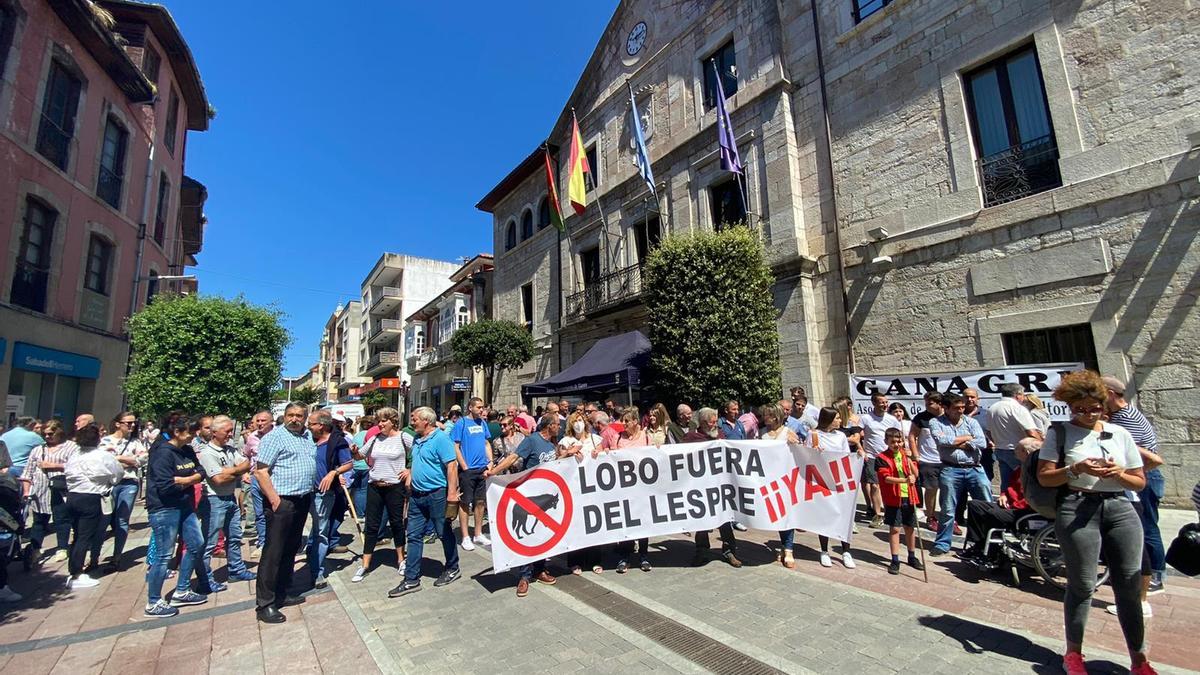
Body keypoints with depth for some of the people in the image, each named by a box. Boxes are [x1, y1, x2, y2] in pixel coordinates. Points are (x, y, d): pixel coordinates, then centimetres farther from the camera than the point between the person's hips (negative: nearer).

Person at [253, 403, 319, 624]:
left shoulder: (308, 437, 12)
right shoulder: (274, 437, -11)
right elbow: (261, 471, -15)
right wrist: (274, 499, -19)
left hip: (302, 500, 8)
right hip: (282, 502, -8)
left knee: (291, 549, 15)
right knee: (273, 552, -3)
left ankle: (281, 594, 27)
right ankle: (265, 604, 5)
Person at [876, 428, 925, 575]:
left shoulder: (906, 454, 7)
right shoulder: (882, 457, -9)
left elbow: (915, 474, 2)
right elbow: (886, 478, -18)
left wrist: (908, 459, -10)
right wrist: (904, 480, -30)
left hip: (909, 497, 5)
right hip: (893, 498, -5)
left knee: (910, 528, 16)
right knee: (894, 529, -1)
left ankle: (912, 557, 33)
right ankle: (895, 560, 8)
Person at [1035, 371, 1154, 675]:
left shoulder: (1120, 433, 11)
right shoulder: (1059, 432, 2)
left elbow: (1140, 482, 12)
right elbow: (1044, 477, -2)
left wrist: (1118, 474, -9)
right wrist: (1076, 469, -17)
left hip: (1120, 508, 4)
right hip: (1078, 510, -3)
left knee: (1129, 585, 3)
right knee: (1082, 586, 2)